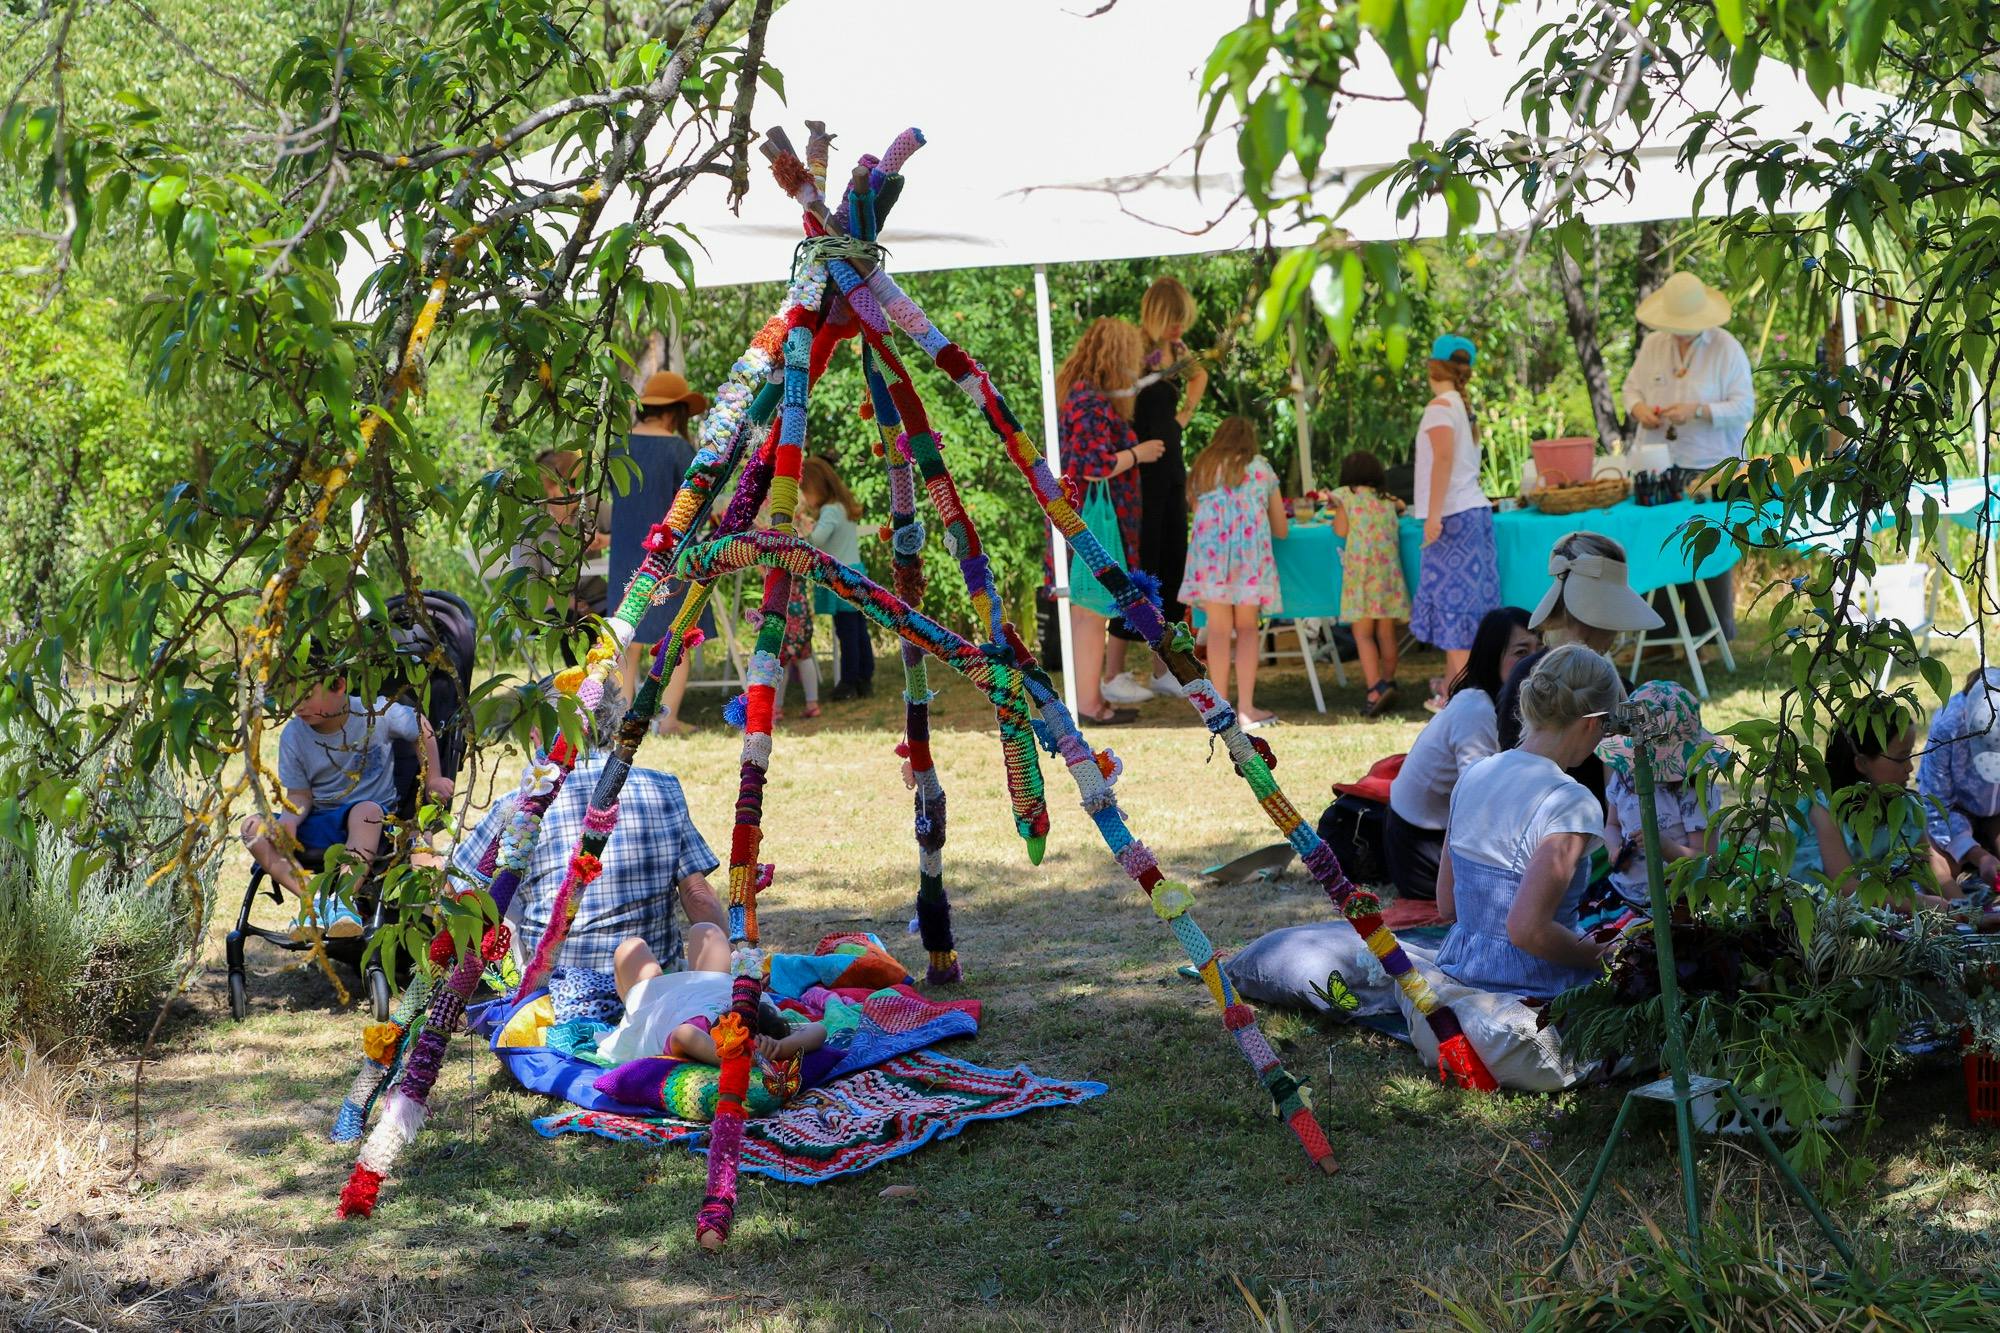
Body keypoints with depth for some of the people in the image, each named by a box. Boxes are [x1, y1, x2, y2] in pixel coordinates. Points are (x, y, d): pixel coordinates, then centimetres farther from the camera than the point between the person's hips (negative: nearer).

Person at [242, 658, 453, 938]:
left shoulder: (377, 712, -10)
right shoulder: (293, 735, -3)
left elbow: (422, 728, 8)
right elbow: (299, 794, 1)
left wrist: (432, 779, 8)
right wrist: (290, 820, -21)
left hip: (376, 817, -3)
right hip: (320, 825, 4)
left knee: (366, 811, -41)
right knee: (254, 828, -22)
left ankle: (343, 900, -43)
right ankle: (311, 898, -34)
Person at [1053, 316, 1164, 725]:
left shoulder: (1077, 393, 13)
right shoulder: (1093, 402, -18)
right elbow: (1095, 465, -24)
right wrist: (1138, 453, -10)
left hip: (1081, 512, 11)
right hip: (1093, 516, -11)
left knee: (1084, 610, 14)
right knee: (1093, 610, -5)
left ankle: (1086, 697, 21)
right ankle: (1088, 703, -1)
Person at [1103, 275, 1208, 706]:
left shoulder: (1177, 350, 9)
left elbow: (1199, 375, 31)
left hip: (1171, 465, 8)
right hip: (1140, 472, -8)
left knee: (1173, 565, 9)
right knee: (1140, 566, -6)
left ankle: (1163, 670, 17)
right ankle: (1113, 675, 0)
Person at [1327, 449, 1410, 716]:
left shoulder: (1345, 495, 6)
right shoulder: (1387, 500, 19)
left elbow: (1341, 531, 1)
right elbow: (1393, 531, 18)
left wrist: (1336, 516, 20)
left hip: (1360, 567, -4)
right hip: (1388, 567, 4)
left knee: (1362, 634, -5)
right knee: (1386, 633, 10)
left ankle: (1375, 688, -19)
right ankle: (1388, 683, 13)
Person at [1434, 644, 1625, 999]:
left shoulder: (1475, 774, 3)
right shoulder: (1571, 803, -21)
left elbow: (1447, 906, 9)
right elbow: (1527, 929, -27)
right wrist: (1596, 955, -10)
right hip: (1528, 990, -7)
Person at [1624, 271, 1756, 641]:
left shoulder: (1728, 350, -5)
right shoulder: (1652, 345, 8)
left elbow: (1744, 406, -8)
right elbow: (1632, 387, 16)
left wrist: (1698, 410, -22)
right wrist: (1639, 408, -8)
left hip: (1710, 467, -4)